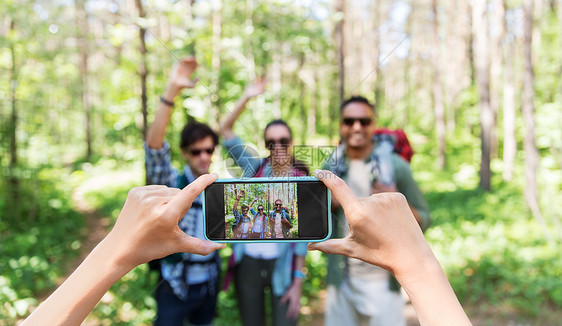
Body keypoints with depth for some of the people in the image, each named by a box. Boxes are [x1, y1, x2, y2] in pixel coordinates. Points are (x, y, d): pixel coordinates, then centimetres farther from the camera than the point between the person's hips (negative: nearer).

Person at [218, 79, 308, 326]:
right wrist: (247, 97, -12)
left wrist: (298, 282, -8)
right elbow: (225, 130, -4)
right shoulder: (255, 168, -1)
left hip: (281, 264, -2)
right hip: (247, 262, 2)